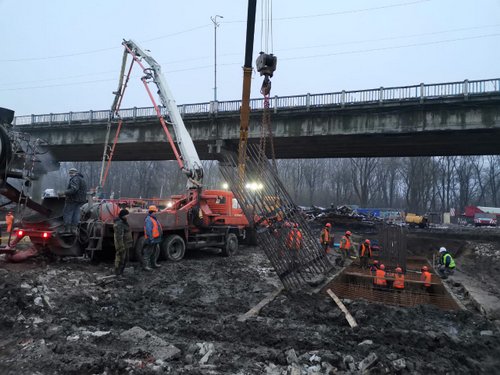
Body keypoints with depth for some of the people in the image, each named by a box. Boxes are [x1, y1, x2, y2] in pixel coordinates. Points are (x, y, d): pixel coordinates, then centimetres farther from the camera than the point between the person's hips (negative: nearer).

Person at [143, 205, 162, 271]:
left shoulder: (154, 218, 16)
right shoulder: (148, 219, -16)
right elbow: (148, 230, -23)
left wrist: (159, 238, 22)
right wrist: (151, 239, -25)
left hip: (155, 239, 10)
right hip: (151, 239, -10)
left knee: (156, 251, 18)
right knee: (148, 252, -4)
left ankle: (153, 264, 30)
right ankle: (145, 265, 1)